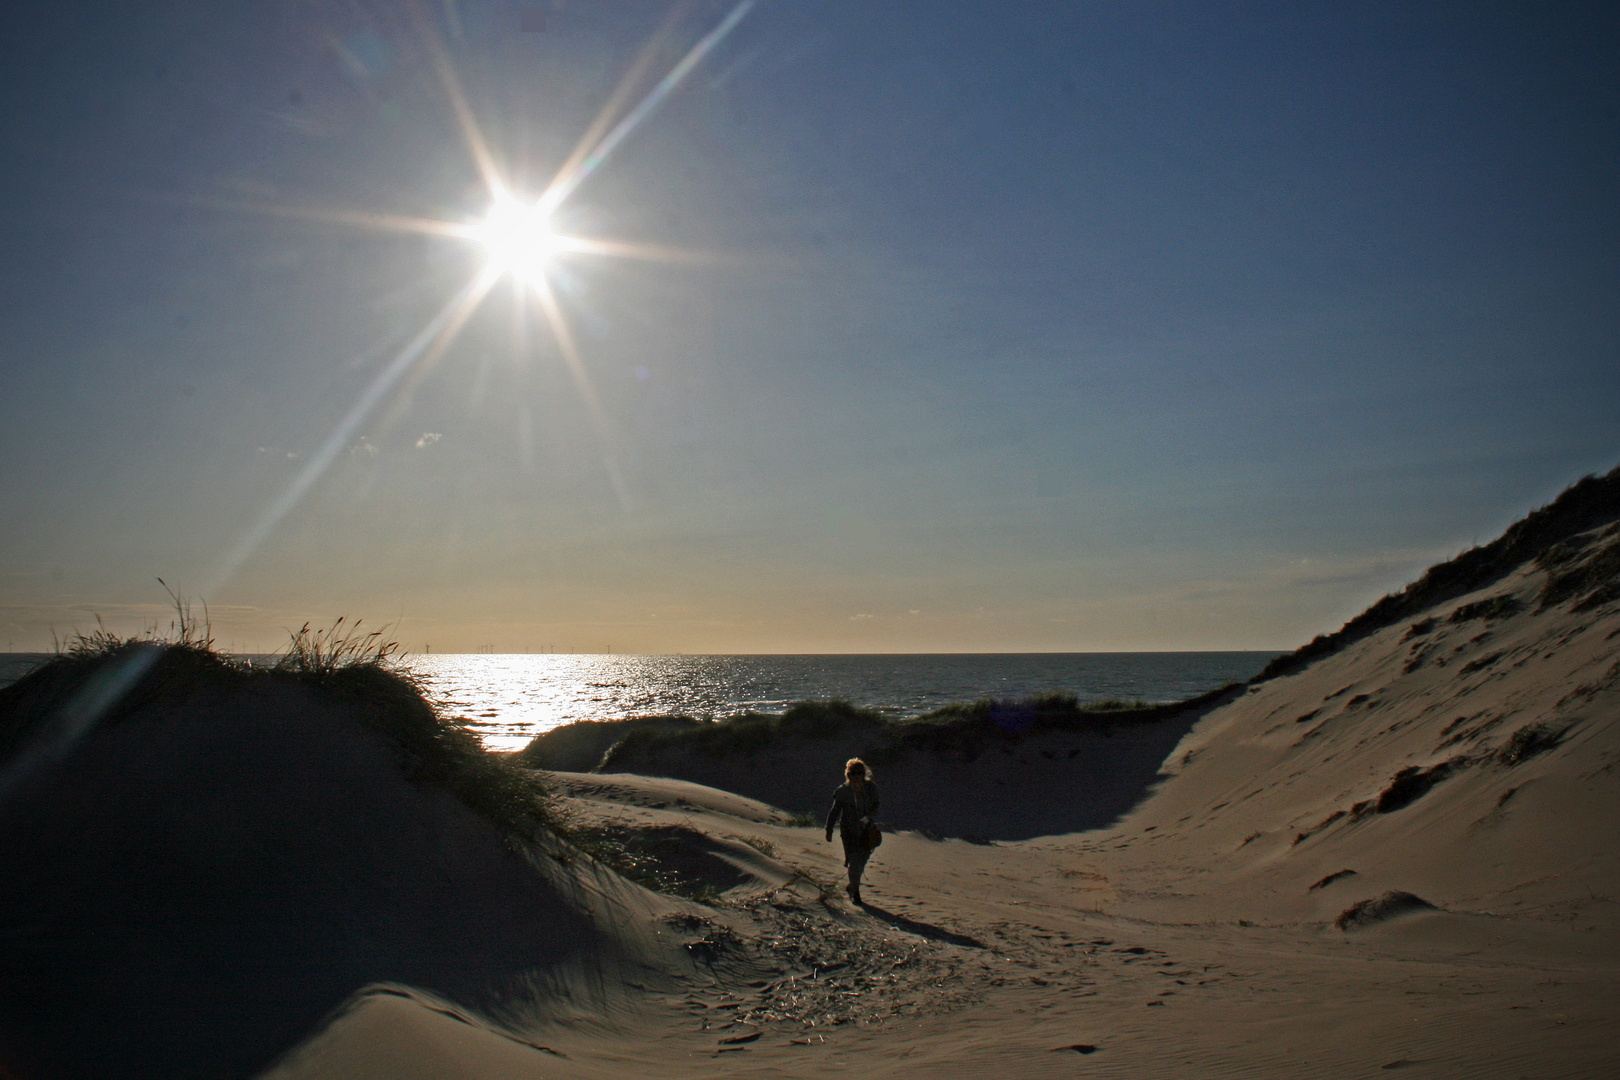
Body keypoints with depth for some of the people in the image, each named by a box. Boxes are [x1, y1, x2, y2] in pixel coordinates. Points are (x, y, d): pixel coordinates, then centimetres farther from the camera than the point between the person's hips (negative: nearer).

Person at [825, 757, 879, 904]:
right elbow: (834, 811, -3)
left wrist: (869, 816, -13)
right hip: (849, 831, -3)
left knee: (862, 860, 13)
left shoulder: (871, 788, -7)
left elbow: (875, 805, 8)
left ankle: (851, 886, 38)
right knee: (854, 861, -6)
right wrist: (829, 831, 1)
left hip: (866, 830, 4)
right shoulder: (842, 792, -14)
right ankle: (855, 891, 14)